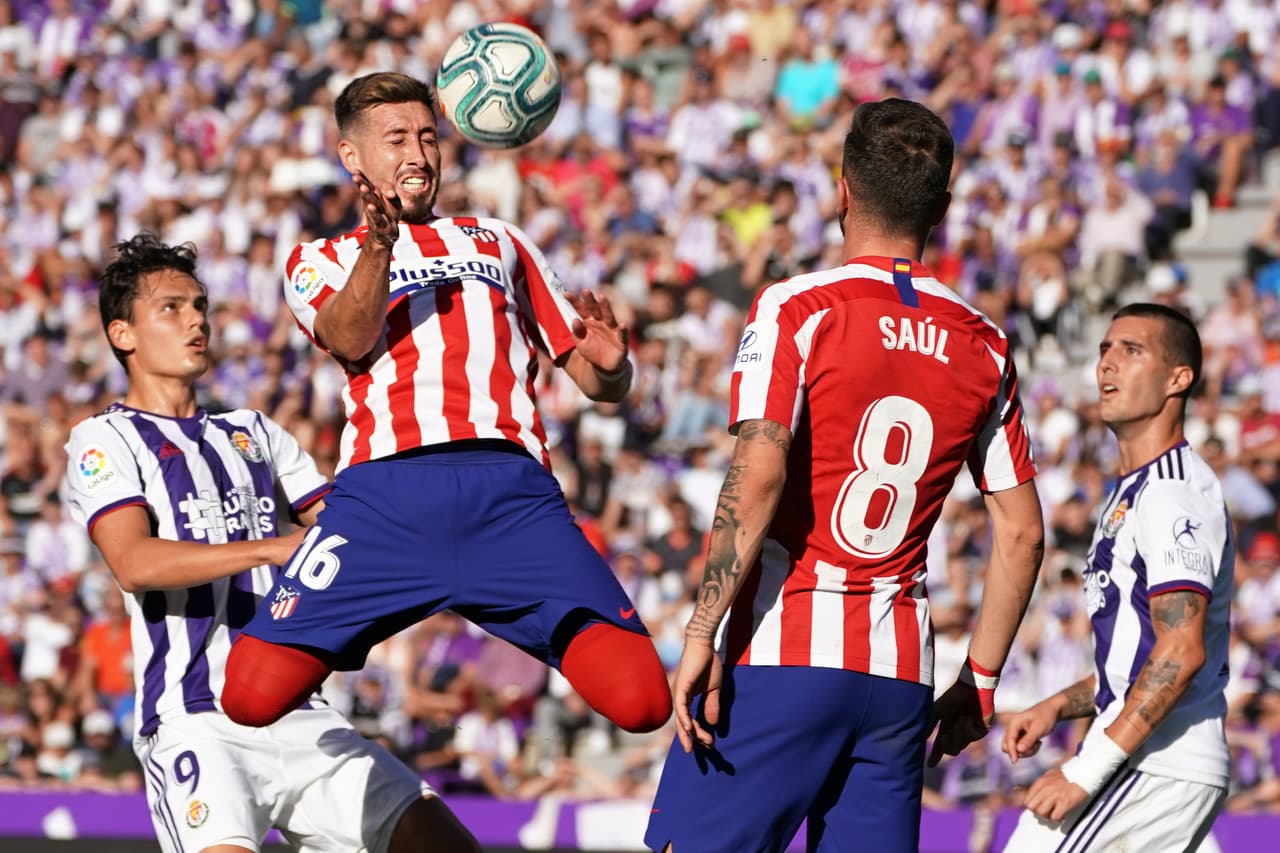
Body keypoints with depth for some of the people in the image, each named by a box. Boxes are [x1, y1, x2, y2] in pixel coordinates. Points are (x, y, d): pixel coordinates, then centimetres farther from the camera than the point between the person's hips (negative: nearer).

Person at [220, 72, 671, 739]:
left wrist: (608, 365, 2)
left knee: (641, 700, -19)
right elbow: (350, 340, -1)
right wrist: (378, 249, -20)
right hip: (385, 485, -1)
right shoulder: (322, 258, 24)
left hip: (512, 489, 1)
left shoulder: (497, 242, 32)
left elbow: (598, 382, 27)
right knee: (253, 694, -18)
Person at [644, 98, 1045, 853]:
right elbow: (1022, 532, 11)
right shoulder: (983, 347, 10)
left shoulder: (797, 309, -5)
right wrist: (979, 682, 19)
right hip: (901, 671, 5)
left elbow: (757, 477, -16)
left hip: (785, 654, -5)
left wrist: (701, 635, -15)